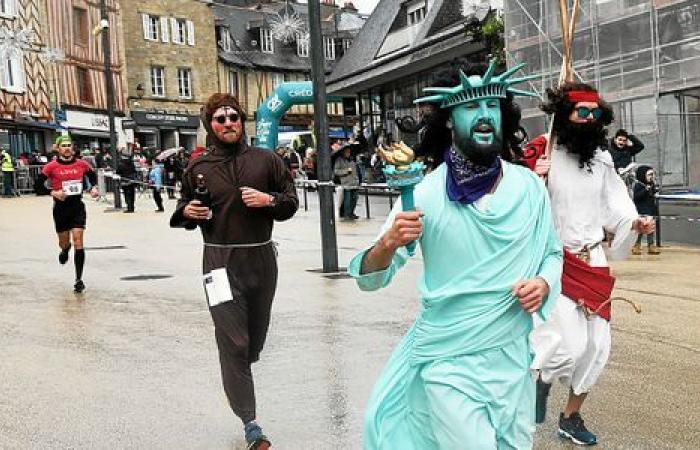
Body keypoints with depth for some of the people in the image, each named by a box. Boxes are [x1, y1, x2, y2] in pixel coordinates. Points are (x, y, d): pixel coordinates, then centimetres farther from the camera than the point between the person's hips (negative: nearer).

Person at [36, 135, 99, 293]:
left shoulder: (82, 164, 2)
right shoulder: (52, 166, -4)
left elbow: (93, 176, 20)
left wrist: (94, 188, 2)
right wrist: (53, 193, -18)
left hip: (78, 207, 0)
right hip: (60, 208, 0)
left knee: (78, 242, -8)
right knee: (64, 242, 13)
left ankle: (79, 280, -3)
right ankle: (65, 250, 54)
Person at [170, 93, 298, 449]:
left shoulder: (266, 160, 4)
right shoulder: (198, 167, 5)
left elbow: (291, 203, 7)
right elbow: (183, 213, 15)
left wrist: (269, 200, -13)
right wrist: (187, 211, -8)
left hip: (261, 257, 2)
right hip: (221, 260, -1)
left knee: (256, 336, 16)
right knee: (232, 342, -6)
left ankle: (239, 375, 45)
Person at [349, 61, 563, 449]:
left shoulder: (530, 188, -2)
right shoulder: (425, 191, -12)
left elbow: (553, 253, 13)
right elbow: (370, 279, -11)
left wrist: (544, 283, -9)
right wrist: (387, 244, -32)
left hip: (512, 357, 4)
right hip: (447, 360, -4)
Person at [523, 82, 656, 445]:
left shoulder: (601, 158, 6)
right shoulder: (540, 153, -11)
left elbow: (613, 205, 9)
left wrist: (634, 223, -10)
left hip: (593, 262, 6)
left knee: (597, 347, 9)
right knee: (571, 344, -16)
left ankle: (571, 417, 31)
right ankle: (542, 381, 21)